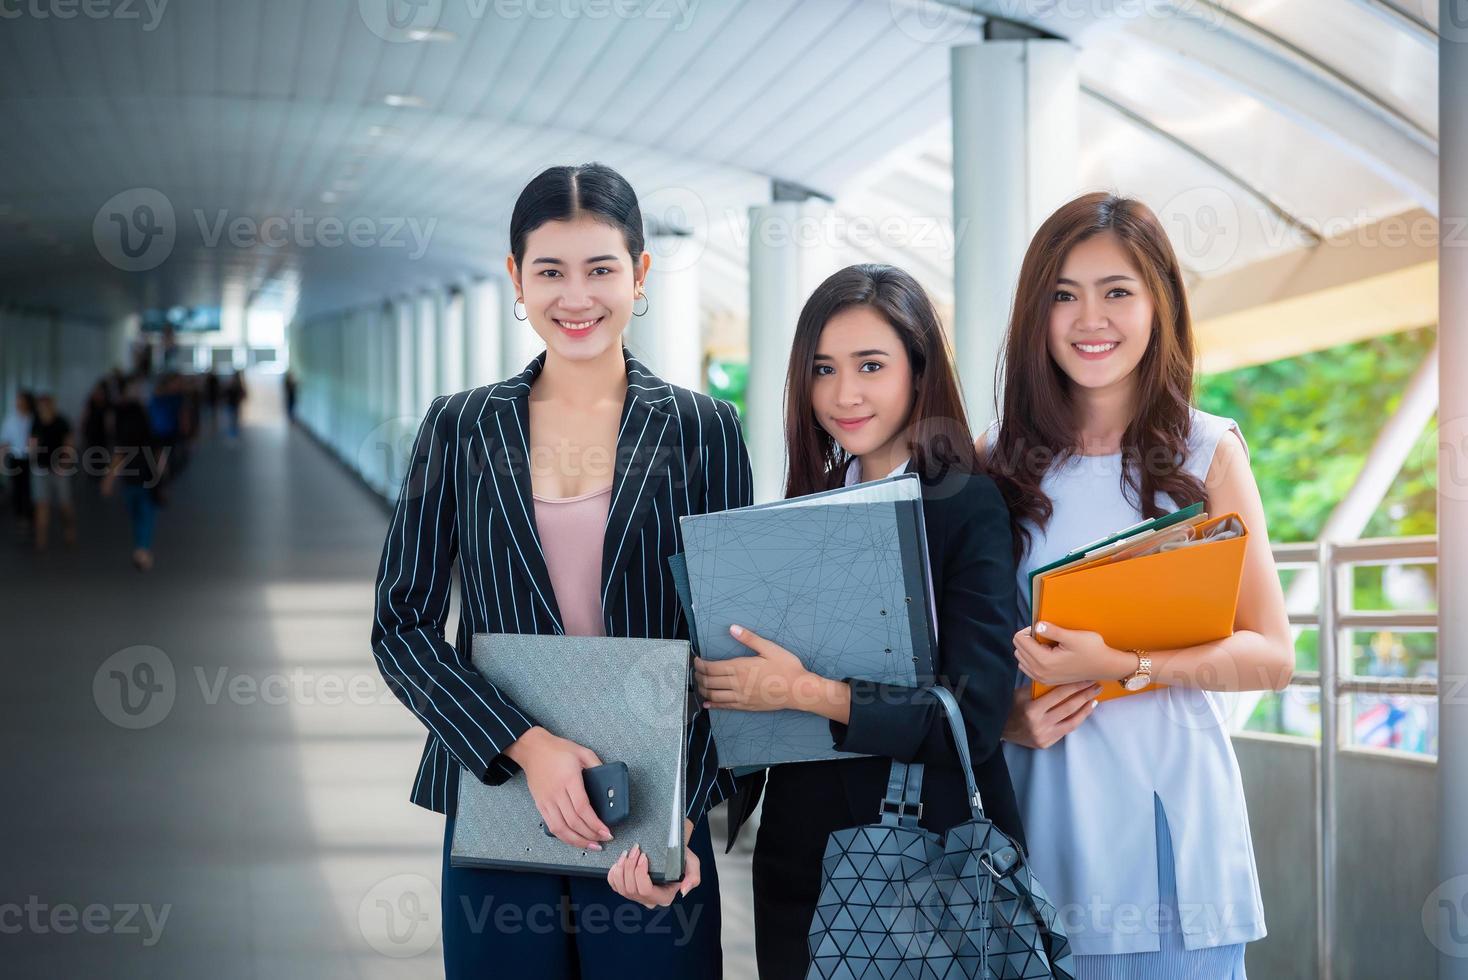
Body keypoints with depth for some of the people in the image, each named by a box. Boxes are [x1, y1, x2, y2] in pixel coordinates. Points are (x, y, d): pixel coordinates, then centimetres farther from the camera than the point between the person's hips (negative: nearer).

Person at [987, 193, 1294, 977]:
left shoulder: (1207, 451, 2)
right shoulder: (1000, 458, 6)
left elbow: (1270, 656, -2)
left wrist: (1122, 666, -16)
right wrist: (1008, 718, -9)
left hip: (1170, 818, -1)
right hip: (1043, 817, 1)